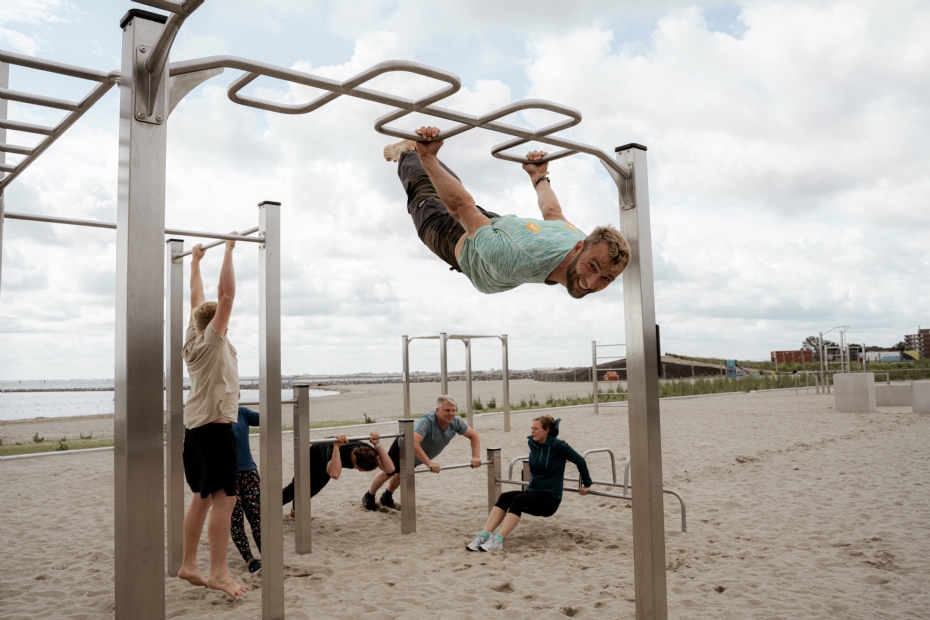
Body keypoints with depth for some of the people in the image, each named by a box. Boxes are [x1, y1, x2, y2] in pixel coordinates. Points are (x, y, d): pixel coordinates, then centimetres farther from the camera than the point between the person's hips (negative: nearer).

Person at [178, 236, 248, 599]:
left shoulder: (192, 340, 10)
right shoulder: (211, 341, -10)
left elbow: (198, 300, 20)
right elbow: (226, 294, -16)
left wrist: (195, 261, 28)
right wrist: (229, 249, -12)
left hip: (197, 426, 9)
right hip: (215, 425, -9)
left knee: (202, 497, 14)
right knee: (224, 497, -9)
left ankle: (188, 565, 19)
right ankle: (218, 573, -10)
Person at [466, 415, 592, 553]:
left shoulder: (558, 446, -14)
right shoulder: (533, 443, 5)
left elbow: (580, 461, -4)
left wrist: (587, 484, 5)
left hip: (550, 499, -6)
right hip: (533, 492, 6)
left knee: (518, 500, -32)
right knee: (504, 497, -22)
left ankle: (498, 540, -39)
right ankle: (484, 535, -32)